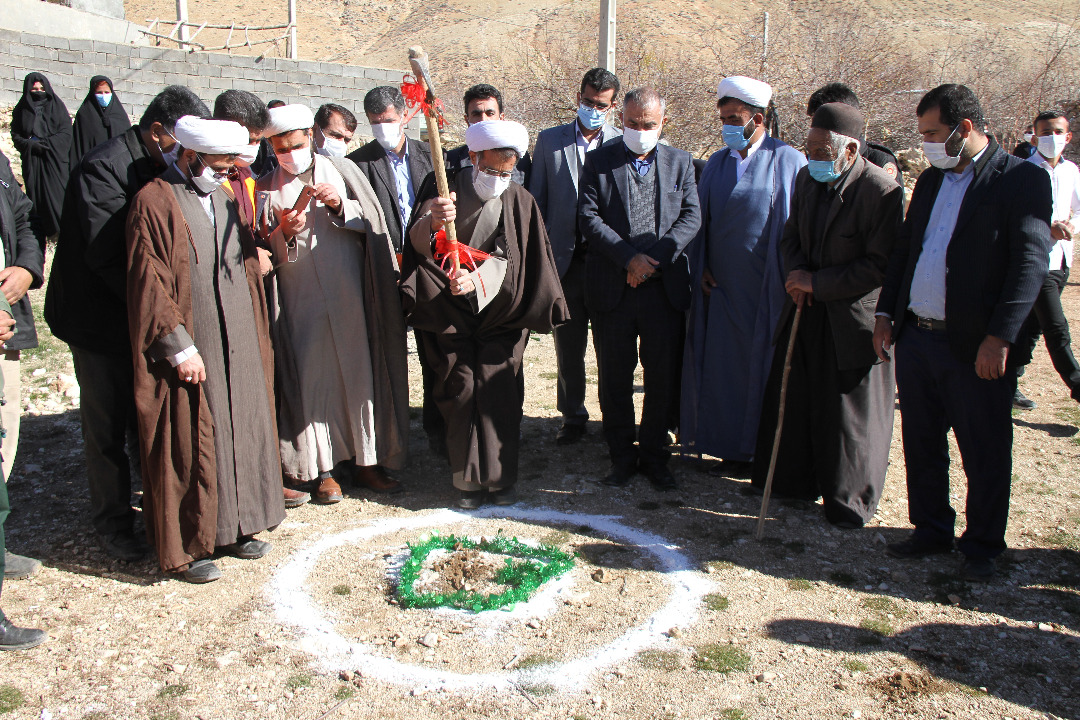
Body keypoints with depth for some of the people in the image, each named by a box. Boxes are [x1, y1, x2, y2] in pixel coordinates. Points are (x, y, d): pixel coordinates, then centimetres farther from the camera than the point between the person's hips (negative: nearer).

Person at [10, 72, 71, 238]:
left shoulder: (57, 106, 6)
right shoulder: (21, 110, 10)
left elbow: (65, 133, -1)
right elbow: (16, 136, 7)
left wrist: (44, 144, -12)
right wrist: (30, 145, -12)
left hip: (54, 160, -2)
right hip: (31, 162, 2)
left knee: (57, 195, -10)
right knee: (35, 196, -1)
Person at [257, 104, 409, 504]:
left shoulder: (342, 171, 8)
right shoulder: (266, 189, 7)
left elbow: (373, 222, 4)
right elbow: (262, 253, 3)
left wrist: (340, 206, -13)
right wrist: (284, 234, -17)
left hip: (350, 295, 1)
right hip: (300, 302, 0)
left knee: (359, 373, 3)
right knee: (312, 379, 1)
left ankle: (364, 459, 16)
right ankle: (323, 469, 12)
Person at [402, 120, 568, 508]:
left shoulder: (520, 202, -1)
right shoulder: (445, 188, -4)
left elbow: (508, 256, -9)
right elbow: (419, 243, -15)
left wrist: (476, 279, -28)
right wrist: (432, 222, -38)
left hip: (499, 312, 0)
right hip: (449, 313, 0)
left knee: (499, 392, -3)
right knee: (460, 392, 0)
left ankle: (501, 478, 9)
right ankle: (470, 480, 11)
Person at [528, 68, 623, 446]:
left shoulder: (623, 144, 1)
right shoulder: (549, 141, 6)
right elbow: (536, 201, 8)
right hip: (565, 259, 2)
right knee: (568, 345, 10)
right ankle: (573, 415, 26)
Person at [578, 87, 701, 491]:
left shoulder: (680, 163, 10)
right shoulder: (599, 161, 6)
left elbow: (691, 218, 0)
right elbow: (588, 218, -4)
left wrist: (654, 259, -13)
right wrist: (629, 257, -14)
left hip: (665, 288, 1)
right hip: (612, 289, -1)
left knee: (663, 378, 6)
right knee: (615, 378, 7)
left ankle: (654, 456, 22)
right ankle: (622, 456, 21)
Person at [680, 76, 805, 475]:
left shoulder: (788, 161, -4)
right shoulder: (717, 163, 11)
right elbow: (700, 220, 13)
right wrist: (701, 268, 1)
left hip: (767, 290, -4)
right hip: (721, 287, 5)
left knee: (764, 363, 2)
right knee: (725, 363, 6)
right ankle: (734, 446, 19)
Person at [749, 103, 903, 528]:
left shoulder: (882, 191, -19)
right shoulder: (806, 179, 3)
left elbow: (881, 266, -19)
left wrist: (817, 283, -19)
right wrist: (797, 275, -7)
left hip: (852, 319, -6)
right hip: (807, 310, 7)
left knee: (850, 413, 5)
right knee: (792, 400, 15)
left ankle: (849, 502, 22)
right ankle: (793, 481, 34)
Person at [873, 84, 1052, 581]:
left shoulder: (1022, 179, -7)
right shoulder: (931, 179, 14)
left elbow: (1030, 261, -14)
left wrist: (1000, 336, -20)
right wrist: (886, 313, 9)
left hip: (974, 347, -6)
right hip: (915, 337, 6)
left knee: (985, 455, 7)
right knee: (922, 446, 15)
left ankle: (982, 546, 23)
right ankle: (932, 530, 31)